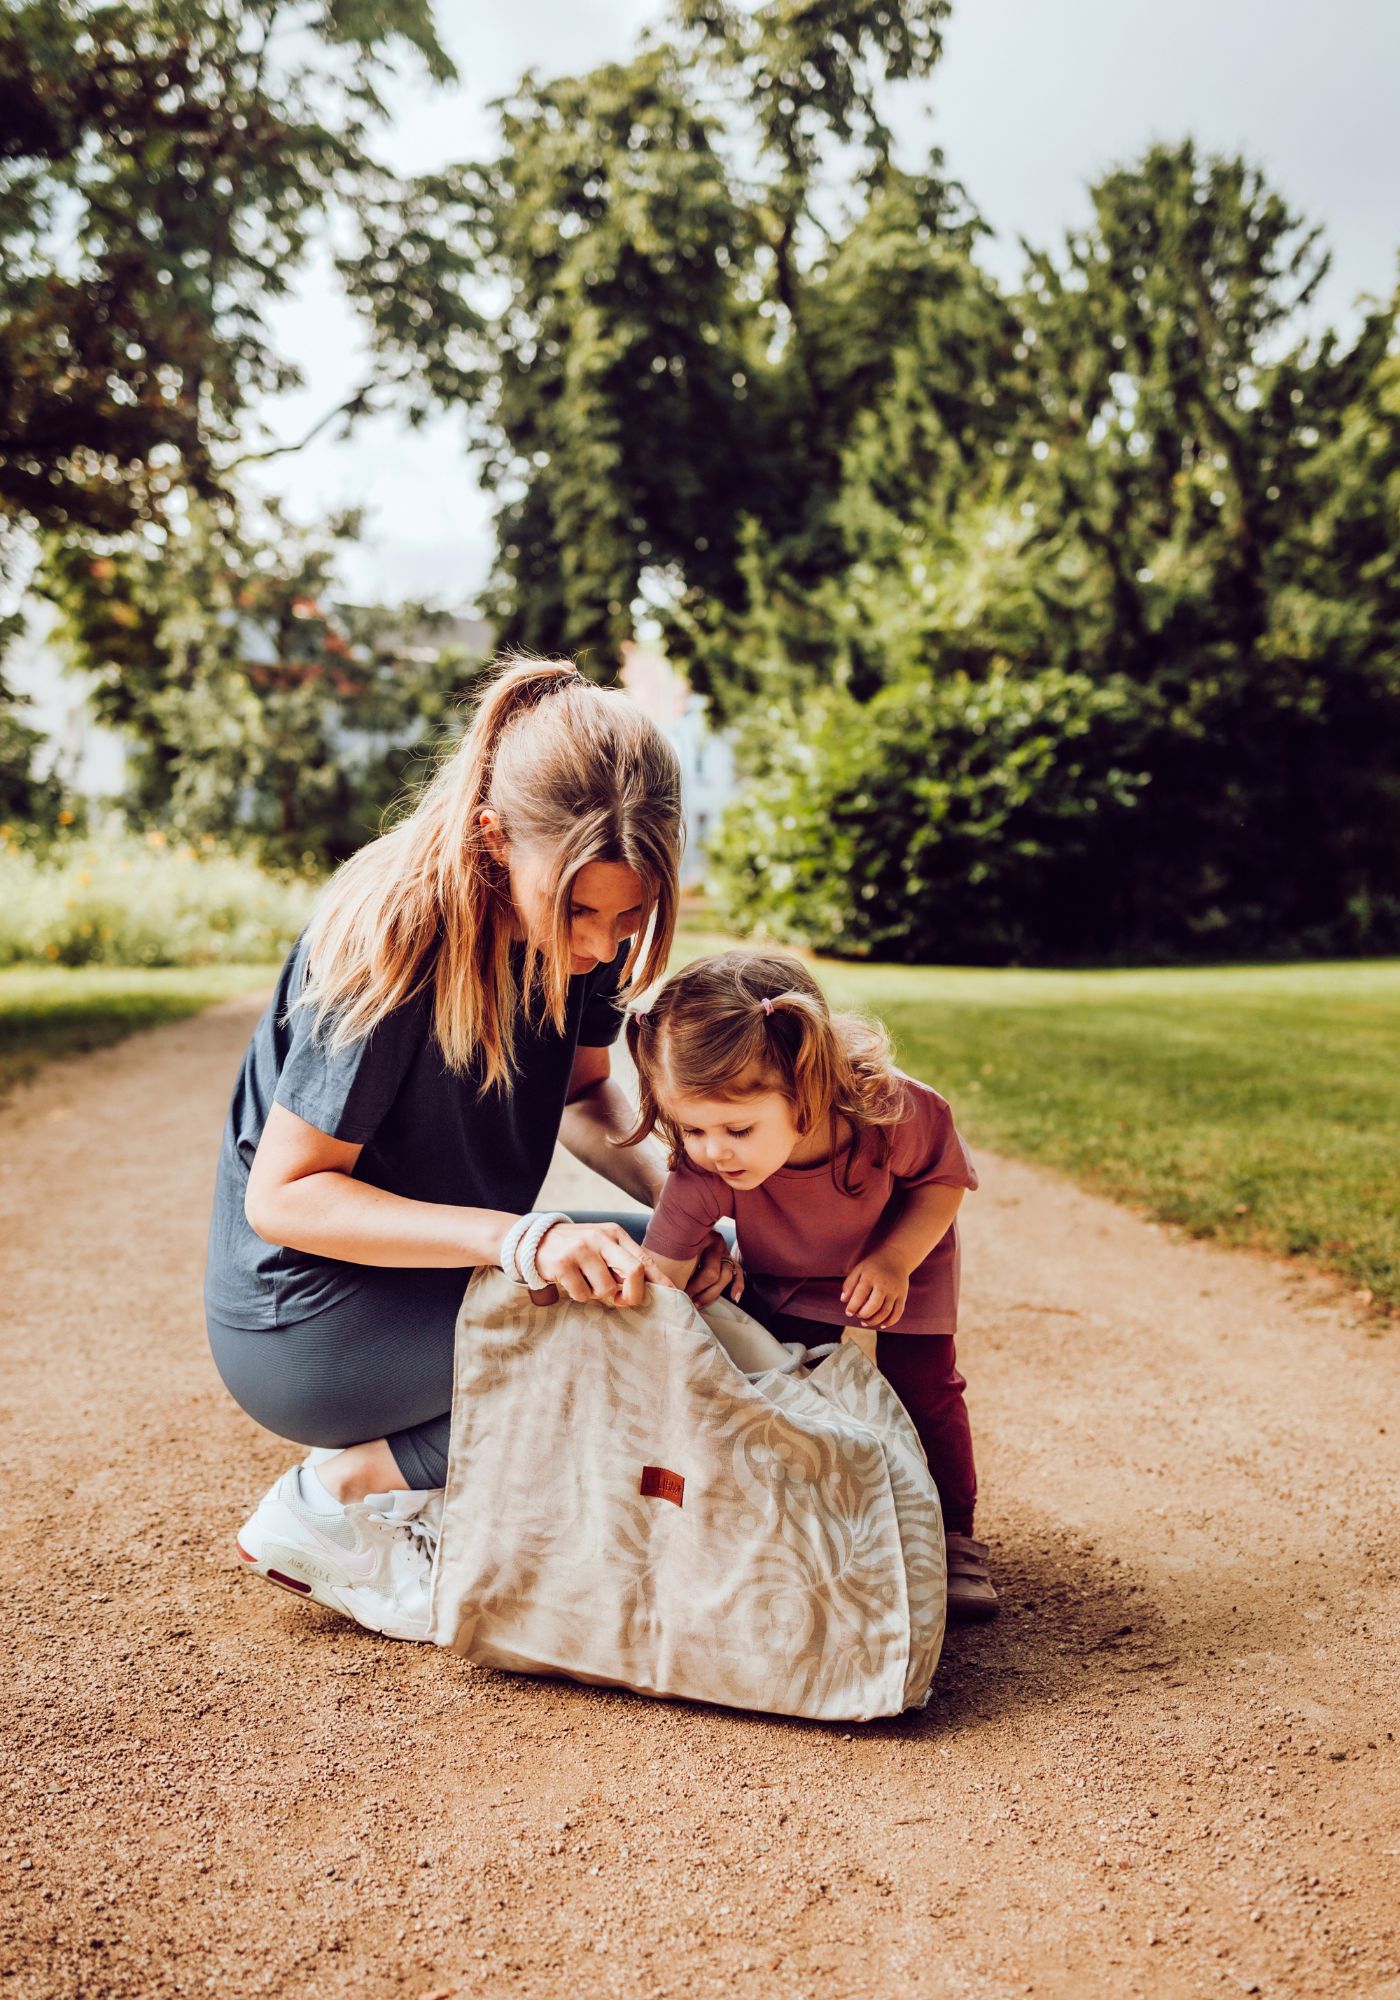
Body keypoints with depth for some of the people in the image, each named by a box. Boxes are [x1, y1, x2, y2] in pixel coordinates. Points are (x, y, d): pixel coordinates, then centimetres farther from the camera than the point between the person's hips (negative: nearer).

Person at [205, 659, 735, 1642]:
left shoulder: (582, 931, -8)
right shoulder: (400, 934, -27)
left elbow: (584, 1092, 8)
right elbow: (281, 1194, -24)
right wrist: (519, 1239, -35)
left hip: (440, 1274, 8)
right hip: (308, 1327, -8)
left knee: (709, 1271, 5)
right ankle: (344, 1497, -6)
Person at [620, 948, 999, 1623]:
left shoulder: (896, 1112, -41)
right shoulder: (703, 1169, -39)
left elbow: (943, 1180, -19)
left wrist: (894, 1260, -32)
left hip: (903, 1249, -1)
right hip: (783, 1276, 1)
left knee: (923, 1387, -5)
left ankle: (952, 1539, 16)